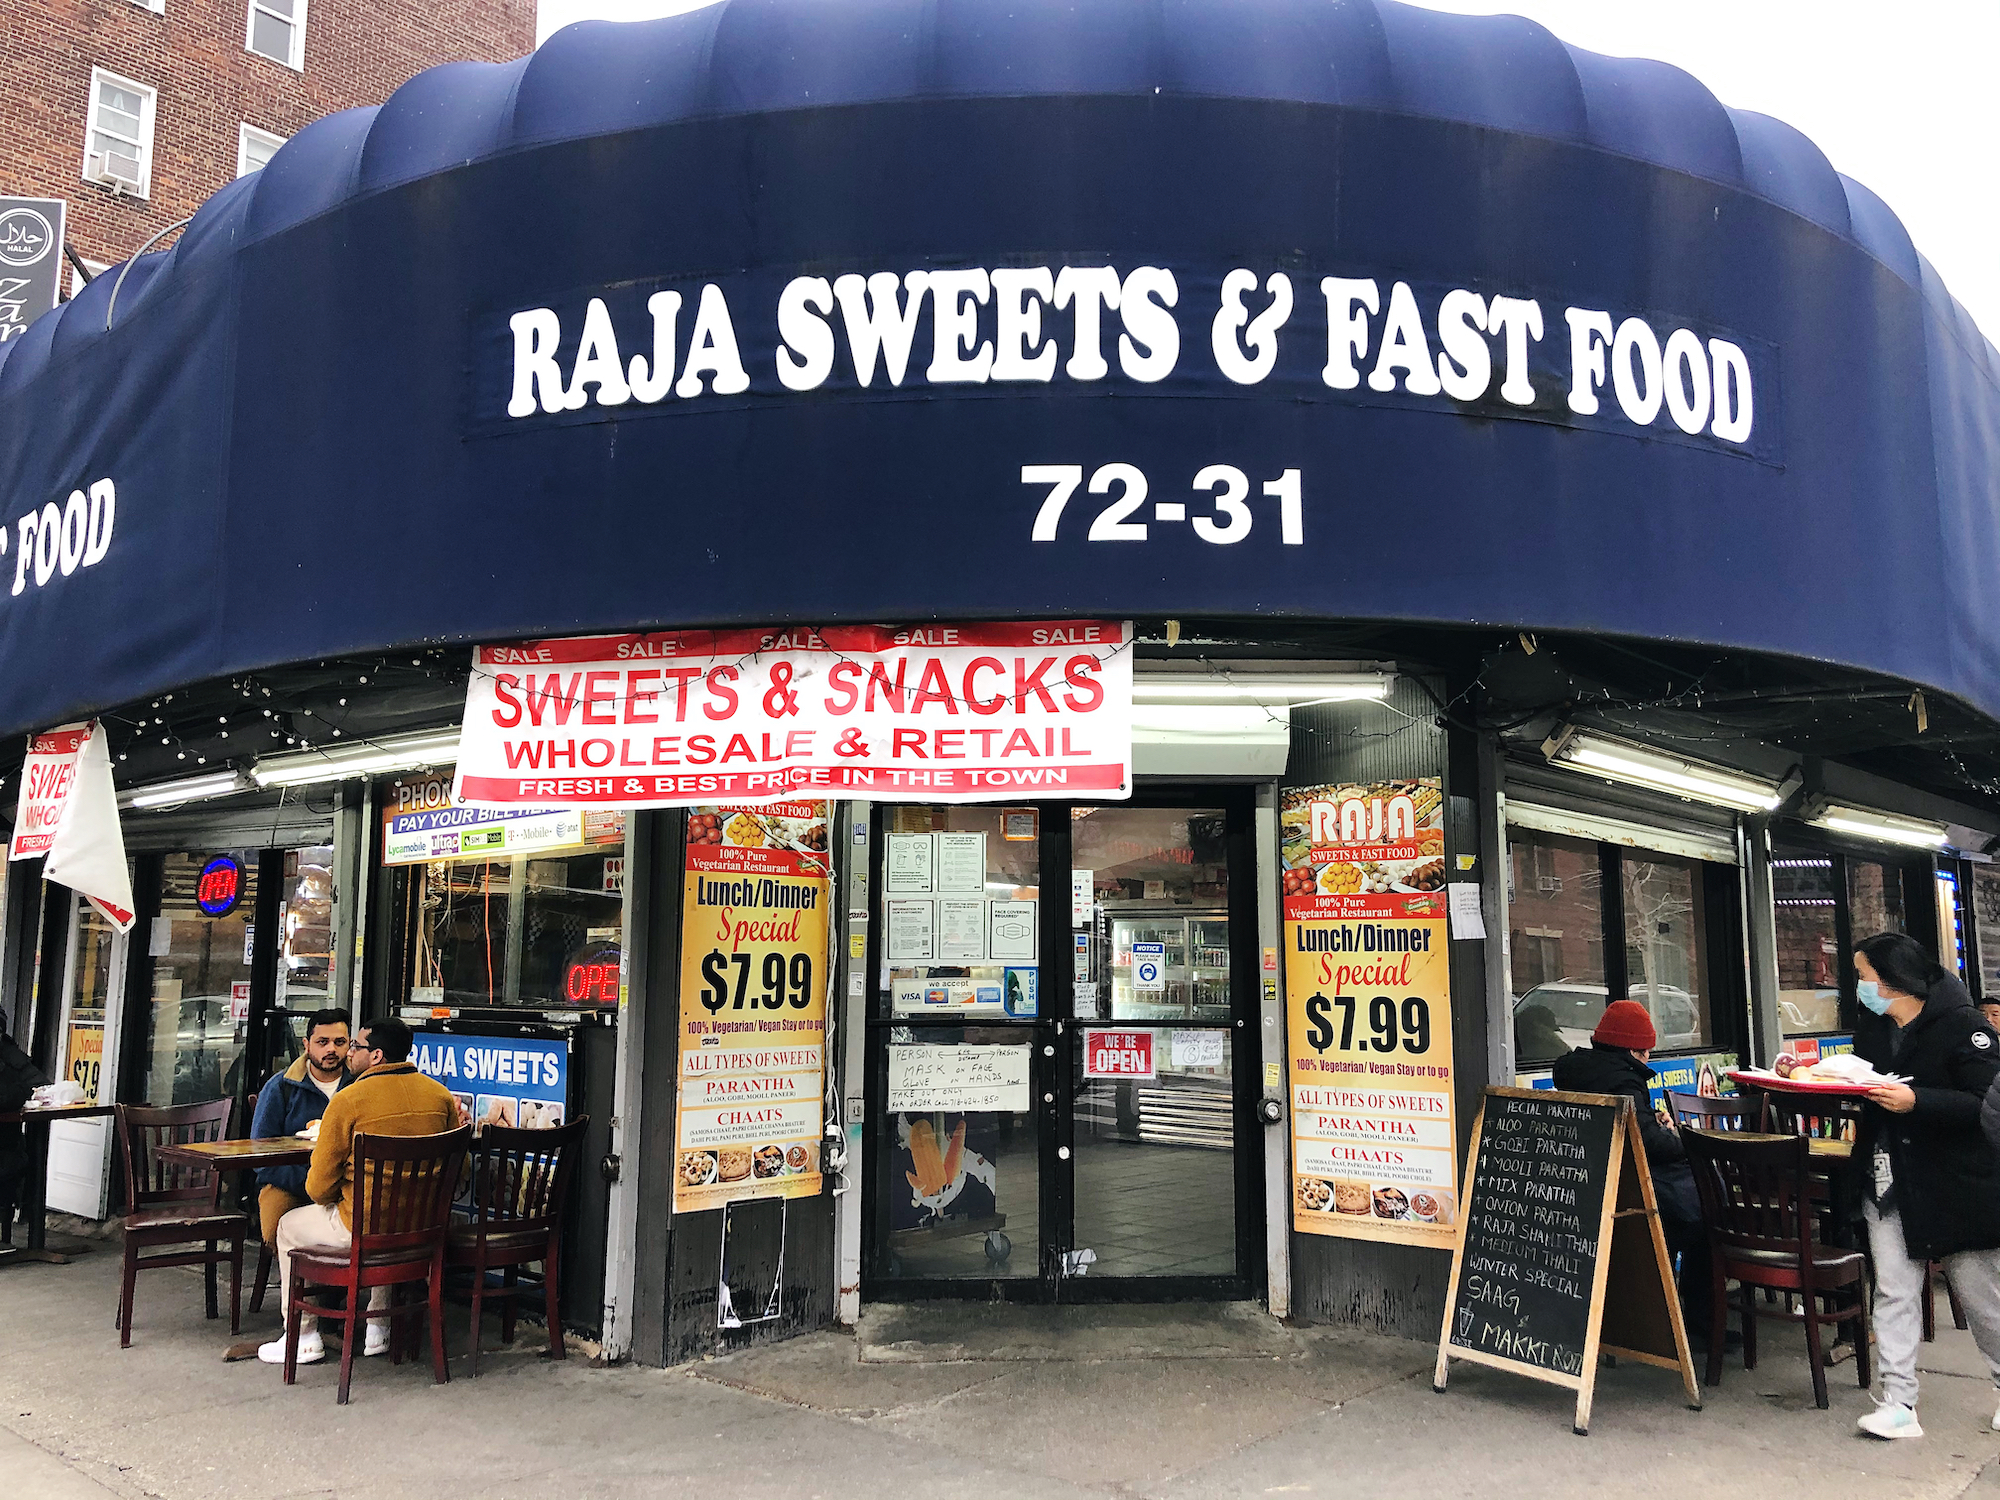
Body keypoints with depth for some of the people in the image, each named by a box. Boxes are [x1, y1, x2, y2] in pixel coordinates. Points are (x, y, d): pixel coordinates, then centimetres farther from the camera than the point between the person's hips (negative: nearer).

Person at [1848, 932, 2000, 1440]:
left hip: (1957, 1186, -6)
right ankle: (1899, 1403, 6)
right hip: (1888, 1185, 6)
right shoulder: (1871, 1034, 10)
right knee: (1893, 1292, 2)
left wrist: (1916, 1101, -29)